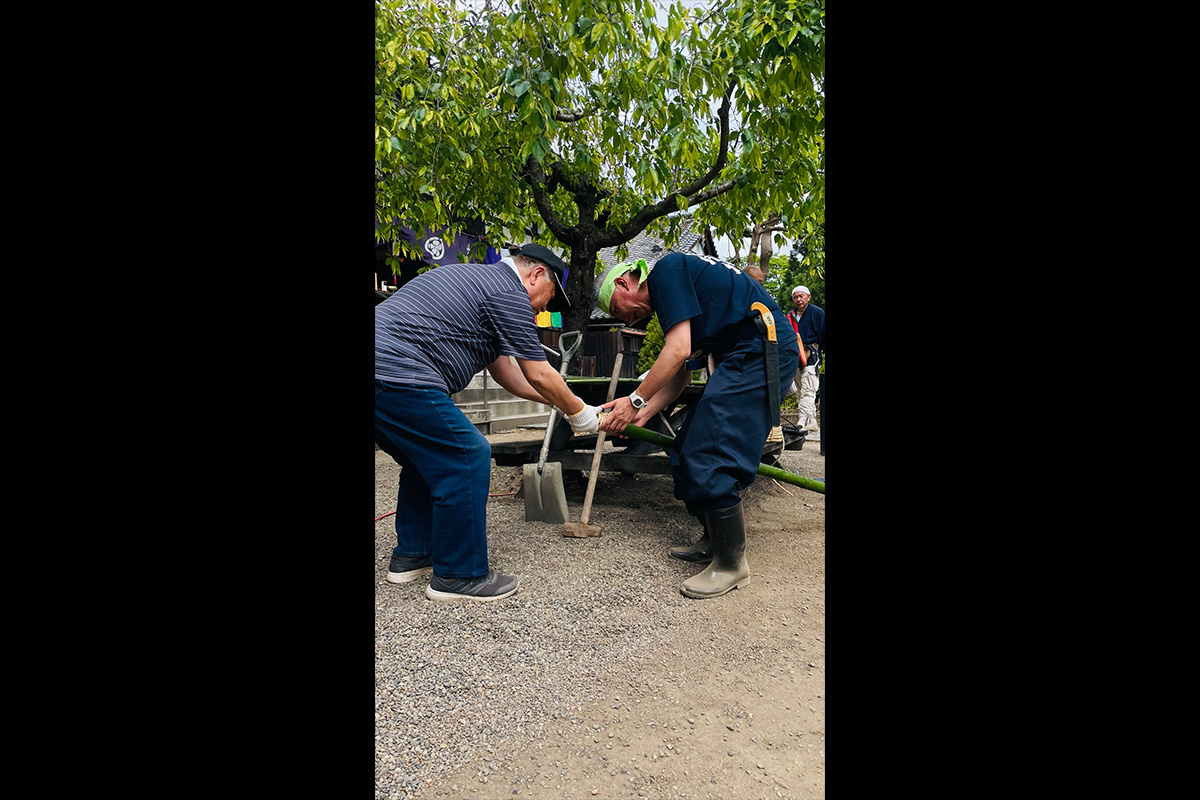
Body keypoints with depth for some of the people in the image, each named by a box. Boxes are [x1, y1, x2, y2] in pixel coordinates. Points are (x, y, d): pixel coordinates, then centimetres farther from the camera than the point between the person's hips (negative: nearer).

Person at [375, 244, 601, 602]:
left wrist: (562, 403, 31)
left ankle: (411, 555, 32)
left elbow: (505, 372, 29)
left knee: (428, 459, 23)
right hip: (398, 375, -11)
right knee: (467, 458, -4)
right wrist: (579, 413, 14)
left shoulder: (475, 278, 27)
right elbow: (539, 375, -2)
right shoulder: (509, 293, -5)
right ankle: (459, 575, 6)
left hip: (384, 372, 11)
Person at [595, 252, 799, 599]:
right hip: (744, 357, 10)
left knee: (708, 461, -11)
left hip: (762, 349, -10)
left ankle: (732, 563, 2)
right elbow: (681, 374, 22)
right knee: (686, 454, 11)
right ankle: (715, 540, 24)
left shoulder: (666, 270, -7)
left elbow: (678, 351, -16)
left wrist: (635, 400, -8)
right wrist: (643, 414, 13)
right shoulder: (668, 297, 22)